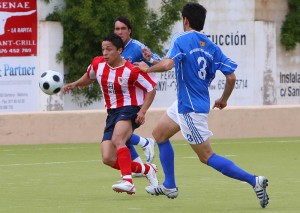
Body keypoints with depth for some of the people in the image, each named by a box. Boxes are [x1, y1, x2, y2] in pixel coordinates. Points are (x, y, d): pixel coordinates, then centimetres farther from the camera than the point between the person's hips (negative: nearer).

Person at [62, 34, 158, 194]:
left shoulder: (131, 71, -15)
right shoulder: (98, 64, 4)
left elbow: (151, 89, -7)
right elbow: (89, 77, 27)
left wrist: (142, 111, -18)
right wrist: (74, 85, 11)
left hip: (129, 110, -7)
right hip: (112, 113, 7)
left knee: (117, 140, -36)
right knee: (108, 159, -4)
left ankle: (127, 181, -45)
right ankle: (147, 169, 13)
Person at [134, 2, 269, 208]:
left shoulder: (181, 39, -14)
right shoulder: (211, 46, 4)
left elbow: (167, 64, -30)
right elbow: (231, 76, -1)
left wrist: (147, 68, -11)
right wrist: (224, 99, 16)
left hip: (191, 109, -8)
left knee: (207, 157, -4)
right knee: (159, 133, 22)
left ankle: (253, 180, -11)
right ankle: (169, 186, 26)